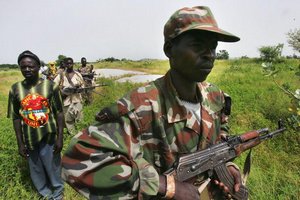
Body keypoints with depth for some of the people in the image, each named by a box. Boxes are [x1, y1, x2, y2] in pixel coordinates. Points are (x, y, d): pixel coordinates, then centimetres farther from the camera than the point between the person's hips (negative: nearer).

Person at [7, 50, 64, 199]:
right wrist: (20, 143, 2)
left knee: (53, 167, 11)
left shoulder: (50, 86, -9)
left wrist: (60, 137, -8)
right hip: (29, 139, 2)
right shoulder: (15, 89, -4)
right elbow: (16, 118, 2)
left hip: (49, 137, -2)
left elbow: (59, 113, -5)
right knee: (36, 170, 17)